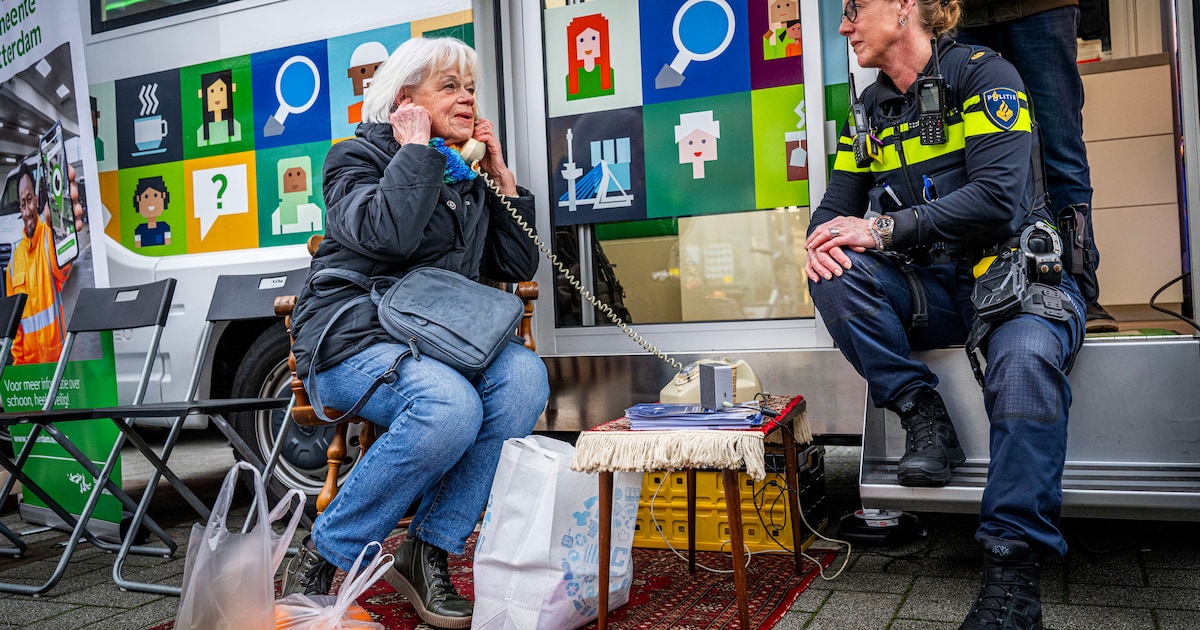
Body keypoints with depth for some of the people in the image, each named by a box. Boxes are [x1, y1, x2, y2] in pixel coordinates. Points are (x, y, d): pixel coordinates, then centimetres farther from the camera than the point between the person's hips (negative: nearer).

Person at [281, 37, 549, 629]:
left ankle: (429, 550, -17)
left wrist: (500, 176, 12)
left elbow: (518, 266, 17)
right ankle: (323, 556, -15)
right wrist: (416, 149, -9)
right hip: (353, 339, -6)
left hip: (437, 340, 6)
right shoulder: (358, 155, 2)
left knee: (523, 375, -26)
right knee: (450, 407, -35)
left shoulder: (466, 179, 20)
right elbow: (387, 234, -21)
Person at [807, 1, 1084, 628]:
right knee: (833, 275, -23)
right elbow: (836, 205, 10)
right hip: (935, 289, 5)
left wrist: (884, 229, -23)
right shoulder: (869, 109, 12)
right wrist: (822, 238, -15)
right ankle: (924, 418, -17)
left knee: (1024, 360, -37)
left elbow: (998, 196, -19)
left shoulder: (983, 73, -5)